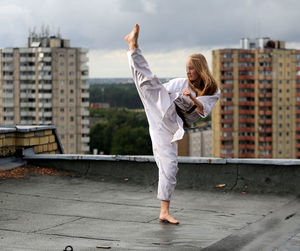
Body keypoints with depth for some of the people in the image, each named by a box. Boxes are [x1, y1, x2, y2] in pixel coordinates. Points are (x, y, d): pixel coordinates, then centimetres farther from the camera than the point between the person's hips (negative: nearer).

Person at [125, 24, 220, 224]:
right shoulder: (181, 83, 15)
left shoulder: (212, 92, 10)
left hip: (171, 128, -1)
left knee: (169, 166, -5)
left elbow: (203, 111, -8)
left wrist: (192, 98, -26)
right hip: (163, 112, 1)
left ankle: (165, 212, 0)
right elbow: (161, 90, 26)